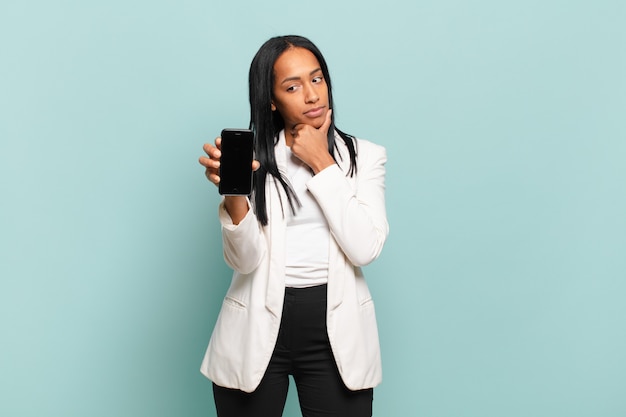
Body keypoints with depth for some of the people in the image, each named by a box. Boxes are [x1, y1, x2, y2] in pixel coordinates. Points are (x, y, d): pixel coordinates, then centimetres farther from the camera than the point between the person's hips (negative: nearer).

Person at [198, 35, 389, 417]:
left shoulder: (365, 155, 2)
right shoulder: (251, 156, -1)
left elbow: (365, 248, -11)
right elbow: (245, 260, -10)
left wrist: (322, 164, -11)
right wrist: (233, 195, -28)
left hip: (336, 328, 1)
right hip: (257, 328, 0)